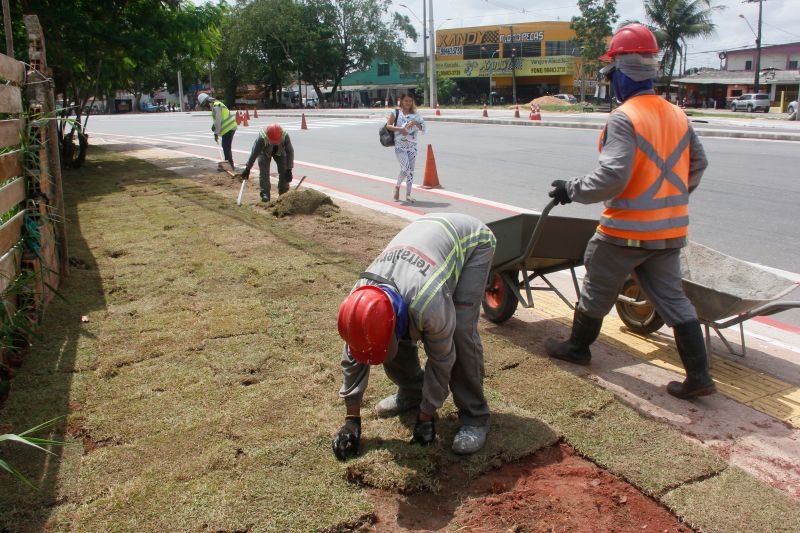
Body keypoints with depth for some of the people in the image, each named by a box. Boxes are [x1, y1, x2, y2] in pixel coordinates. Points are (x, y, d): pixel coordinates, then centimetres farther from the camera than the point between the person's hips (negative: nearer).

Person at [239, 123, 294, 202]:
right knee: (264, 172, -16)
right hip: (264, 152, -1)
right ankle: (265, 194, -12)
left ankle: (284, 192, 6)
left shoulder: (285, 136, -38)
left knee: (284, 171, -7)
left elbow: (290, 152, -28)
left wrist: (289, 169, -29)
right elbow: (254, 153, -32)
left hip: (280, 152, 2)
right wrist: (247, 169, -28)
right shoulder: (261, 137, -41)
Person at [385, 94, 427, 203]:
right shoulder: (396, 113, 4)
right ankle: (397, 186, 10)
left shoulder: (415, 115, 9)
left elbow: (424, 128, 3)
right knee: (405, 168, -16)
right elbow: (388, 126, -3)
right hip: (400, 145, -3)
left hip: (412, 145, 3)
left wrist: (415, 123, -14)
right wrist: (400, 129, -16)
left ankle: (408, 195, 10)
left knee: (411, 170, 2)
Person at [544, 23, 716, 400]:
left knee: (597, 291, 13)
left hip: (627, 230, -7)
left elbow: (612, 177, -25)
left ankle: (578, 347, 33)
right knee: (671, 298, 13)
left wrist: (571, 189, -11)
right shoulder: (677, 115, 8)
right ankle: (698, 376, 13)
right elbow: (697, 165, 17)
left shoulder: (624, 118, -17)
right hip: (670, 230, 7)